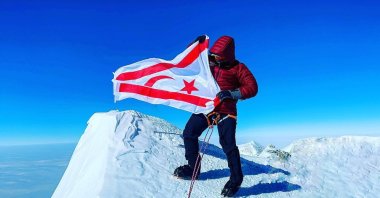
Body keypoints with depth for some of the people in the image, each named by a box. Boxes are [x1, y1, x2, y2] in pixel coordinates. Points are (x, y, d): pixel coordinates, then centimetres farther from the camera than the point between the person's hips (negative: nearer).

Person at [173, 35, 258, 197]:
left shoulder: (238, 68, -2)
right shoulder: (208, 62, 10)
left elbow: (252, 88, -8)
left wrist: (231, 94, -21)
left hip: (225, 111, -5)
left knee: (228, 144, -12)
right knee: (189, 134, 4)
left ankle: (236, 179, 6)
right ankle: (192, 168, 21)